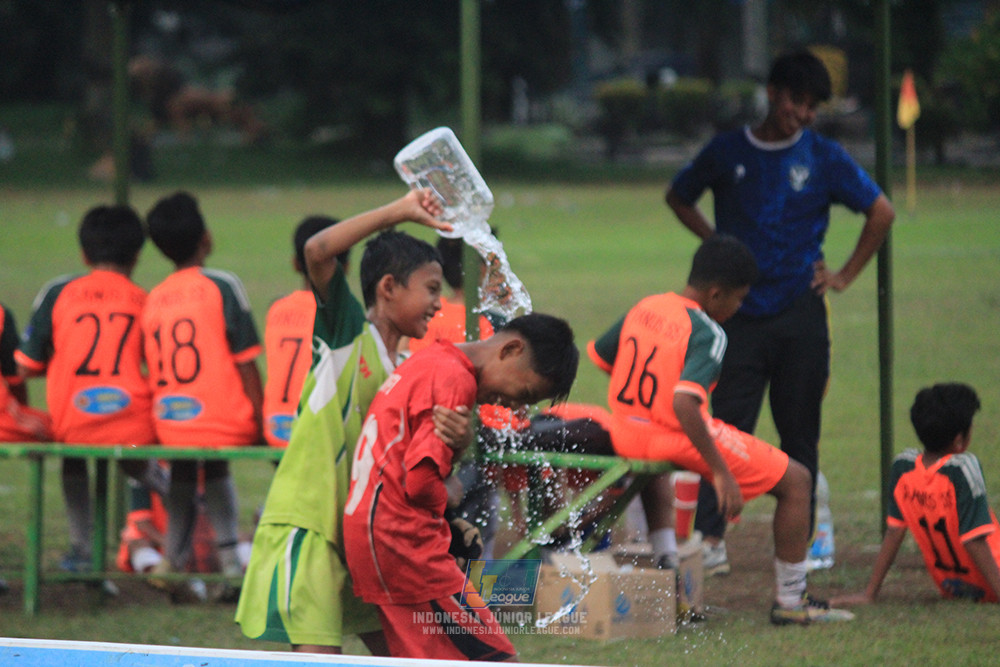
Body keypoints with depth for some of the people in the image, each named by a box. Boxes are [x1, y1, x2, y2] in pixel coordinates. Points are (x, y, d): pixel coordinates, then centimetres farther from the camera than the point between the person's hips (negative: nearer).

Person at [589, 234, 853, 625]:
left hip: (627, 436, 8)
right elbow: (683, 405, -31)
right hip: (680, 441, -8)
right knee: (796, 481, 3)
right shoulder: (706, 333, -18)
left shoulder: (643, 309, 4)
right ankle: (790, 602, 8)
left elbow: (597, 355, 18)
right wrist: (721, 472, -28)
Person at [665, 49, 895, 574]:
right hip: (741, 311, 0)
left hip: (801, 313, 0)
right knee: (728, 427, -10)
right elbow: (679, 197, 21)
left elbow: (881, 213, 10)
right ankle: (710, 539, -17)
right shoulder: (727, 152, 5)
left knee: (799, 433, 5)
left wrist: (845, 276, 6)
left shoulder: (824, 158, 4)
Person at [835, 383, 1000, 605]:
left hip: (950, 587, 7)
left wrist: (869, 594, 1)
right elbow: (974, 542, -26)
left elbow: (893, 533, -4)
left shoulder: (903, 467, -7)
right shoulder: (962, 468, -24)